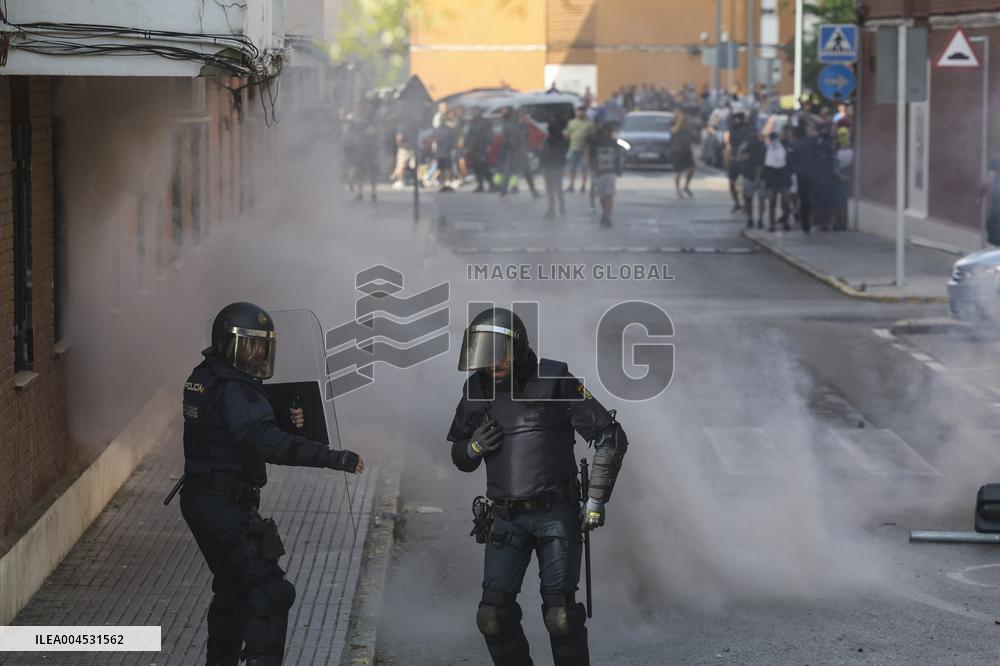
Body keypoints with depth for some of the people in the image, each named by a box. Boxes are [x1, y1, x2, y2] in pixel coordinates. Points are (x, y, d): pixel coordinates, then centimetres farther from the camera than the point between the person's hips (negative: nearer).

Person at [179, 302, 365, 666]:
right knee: (268, 591, -12)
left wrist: (286, 422, -2)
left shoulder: (203, 378, 11)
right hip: (226, 505, -10)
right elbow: (268, 443, -32)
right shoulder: (232, 389, -20)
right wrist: (335, 458, -34)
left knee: (232, 587, 23)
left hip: (199, 499, 10)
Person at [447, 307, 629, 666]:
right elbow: (459, 456, 17)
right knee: (494, 616, -6)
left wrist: (596, 501, -7)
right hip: (507, 519, 4)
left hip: (556, 515, -4)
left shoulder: (555, 381, -8)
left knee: (561, 615, -11)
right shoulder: (477, 390, 5)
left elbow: (610, 437, -4)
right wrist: (474, 447, -7)